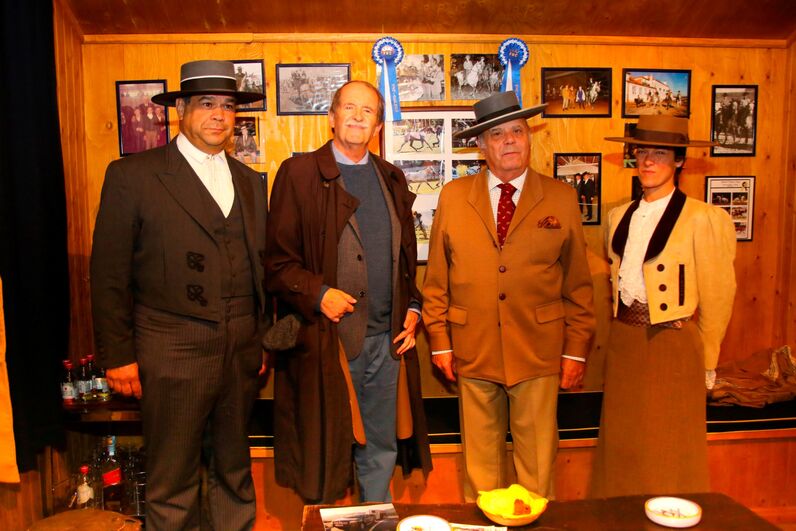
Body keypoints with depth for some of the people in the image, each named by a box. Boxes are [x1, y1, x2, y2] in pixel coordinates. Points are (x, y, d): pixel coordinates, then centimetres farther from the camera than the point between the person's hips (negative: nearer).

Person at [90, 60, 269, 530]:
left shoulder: (250, 182, 11)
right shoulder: (133, 175, -3)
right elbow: (109, 274, -4)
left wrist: (263, 339, 12)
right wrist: (118, 355, -6)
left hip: (242, 354, 5)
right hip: (173, 354, -4)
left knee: (235, 471, 18)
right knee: (172, 484, 8)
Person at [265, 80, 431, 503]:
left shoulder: (391, 179, 13)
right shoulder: (300, 172, -3)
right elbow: (277, 259, -5)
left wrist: (412, 309, 7)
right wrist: (317, 294, -18)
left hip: (386, 339, 5)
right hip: (327, 338, -4)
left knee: (381, 449, 17)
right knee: (324, 451, 10)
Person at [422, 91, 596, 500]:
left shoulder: (561, 198, 2)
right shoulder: (453, 197, 3)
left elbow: (578, 282, 4)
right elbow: (436, 278, 5)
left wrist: (576, 350, 2)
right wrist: (439, 342, 3)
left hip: (539, 356, 0)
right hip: (473, 354, 1)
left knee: (537, 464, 10)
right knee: (480, 464, 14)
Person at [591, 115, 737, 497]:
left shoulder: (701, 218, -9)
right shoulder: (620, 217, 9)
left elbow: (716, 298, -5)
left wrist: (706, 363, 0)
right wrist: (621, 331, 11)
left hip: (672, 342, -5)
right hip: (623, 340, 6)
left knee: (670, 457, 6)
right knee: (621, 447, 13)